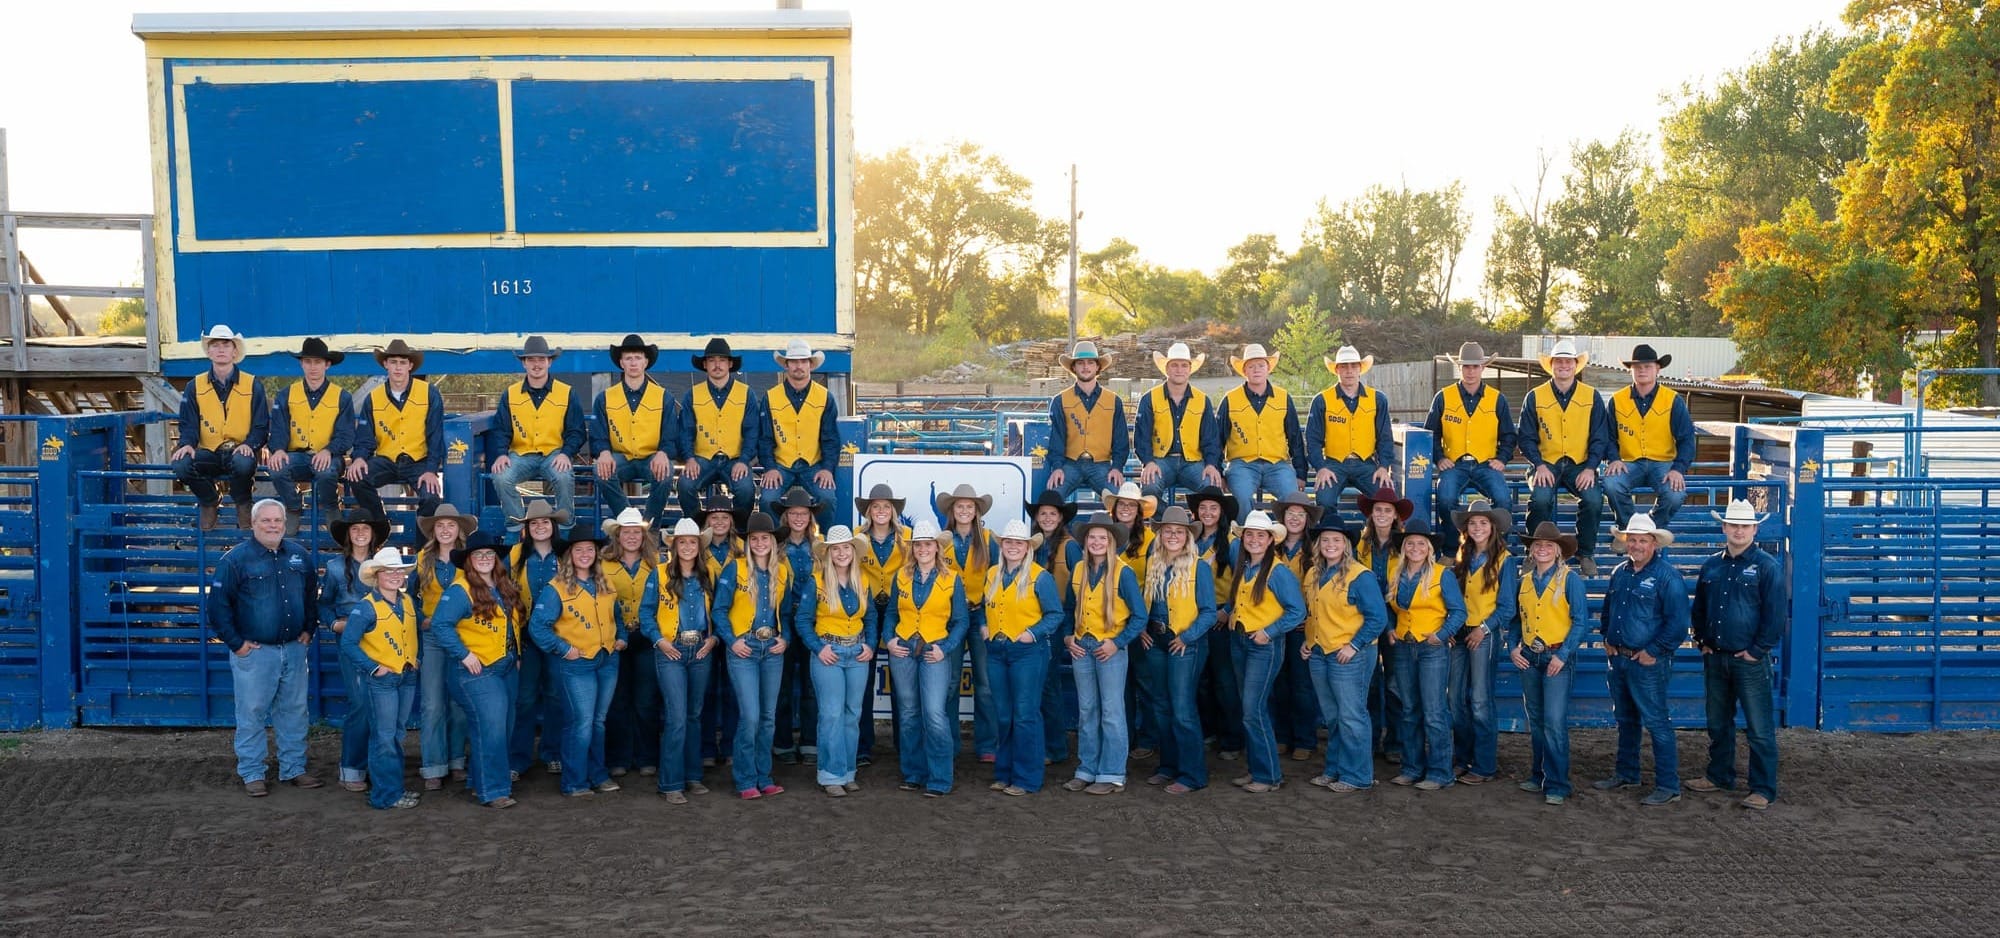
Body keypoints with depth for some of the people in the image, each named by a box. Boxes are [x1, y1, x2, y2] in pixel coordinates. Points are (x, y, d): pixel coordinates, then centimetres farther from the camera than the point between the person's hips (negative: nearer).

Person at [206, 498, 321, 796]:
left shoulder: (299, 555, 6)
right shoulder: (235, 559, -9)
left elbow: (312, 595, 18)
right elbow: (218, 603, -9)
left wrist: (309, 629, 11)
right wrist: (235, 642, -10)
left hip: (294, 649, 5)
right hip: (254, 651, -5)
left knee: (294, 711, 11)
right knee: (252, 714, 3)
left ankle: (293, 768, 22)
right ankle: (251, 774, 13)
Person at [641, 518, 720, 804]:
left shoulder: (706, 577, 7)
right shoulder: (660, 574, -4)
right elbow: (646, 614, -2)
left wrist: (712, 638, -1)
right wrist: (659, 641, -12)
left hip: (701, 651, 4)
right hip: (671, 652, -4)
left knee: (694, 715, 11)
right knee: (676, 718, -10)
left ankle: (692, 776, 20)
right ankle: (671, 784, -4)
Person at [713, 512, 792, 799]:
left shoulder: (782, 571, 8)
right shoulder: (735, 569, -4)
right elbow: (719, 609, -3)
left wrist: (785, 639, 1)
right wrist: (732, 641, -12)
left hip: (773, 649, 4)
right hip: (744, 648, -4)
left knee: (768, 717, 8)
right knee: (750, 717, -10)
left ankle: (763, 777, 17)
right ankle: (745, 781, 1)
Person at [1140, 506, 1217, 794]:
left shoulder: (1199, 568, -9)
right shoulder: (1153, 565, 8)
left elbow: (1208, 613, -11)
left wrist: (1186, 637, -18)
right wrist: (1142, 630, 1)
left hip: (1185, 644, -6)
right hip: (1155, 642, 6)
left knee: (1182, 710, -7)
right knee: (1162, 708, 13)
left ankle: (1193, 775, 0)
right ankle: (1169, 767, 24)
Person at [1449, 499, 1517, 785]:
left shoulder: (1504, 560, -4)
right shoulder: (1461, 558, 13)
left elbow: (1507, 606, -5)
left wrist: (1484, 628, -14)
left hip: (1484, 636, -6)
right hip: (1459, 633, 6)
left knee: (1480, 702, -6)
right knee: (1456, 699, 6)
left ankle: (1484, 766, 0)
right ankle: (1461, 759, 17)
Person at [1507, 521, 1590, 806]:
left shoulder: (1569, 580, -5)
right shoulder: (1525, 581, 10)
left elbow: (1581, 621, -9)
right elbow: (1515, 618, 17)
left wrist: (1563, 655, -15)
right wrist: (1513, 647, 2)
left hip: (1557, 659, -5)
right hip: (1529, 658, 6)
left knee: (1554, 722, -11)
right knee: (1535, 722, 12)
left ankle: (1557, 785, -5)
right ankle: (1538, 777, 22)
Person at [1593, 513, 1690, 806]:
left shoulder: (1667, 576, -13)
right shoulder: (1620, 572, 10)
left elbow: (1678, 623, -17)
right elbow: (1607, 609, 26)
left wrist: (1654, 652, -16)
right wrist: (1607, 638, 15)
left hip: (1648, 663, -8)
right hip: (1619, 659, 8)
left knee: (1657, 723, -5)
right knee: (1626, 721, 18)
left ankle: (1668, 786, 0)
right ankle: (1626, 774, 30)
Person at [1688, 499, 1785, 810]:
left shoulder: (1767, 566, -7)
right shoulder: (1711, 565, 10)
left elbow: (1775, 615, -10)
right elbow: (1698, 608, 19)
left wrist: (1757, 650, -12)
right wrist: (1702, 641, 9)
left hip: (1750, 660, -6)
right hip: (1715, 658, 6)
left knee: (1759, 729, -3)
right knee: (1718, 724, 16)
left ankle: (1763, 790, 3)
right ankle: (1719, 776, 30)